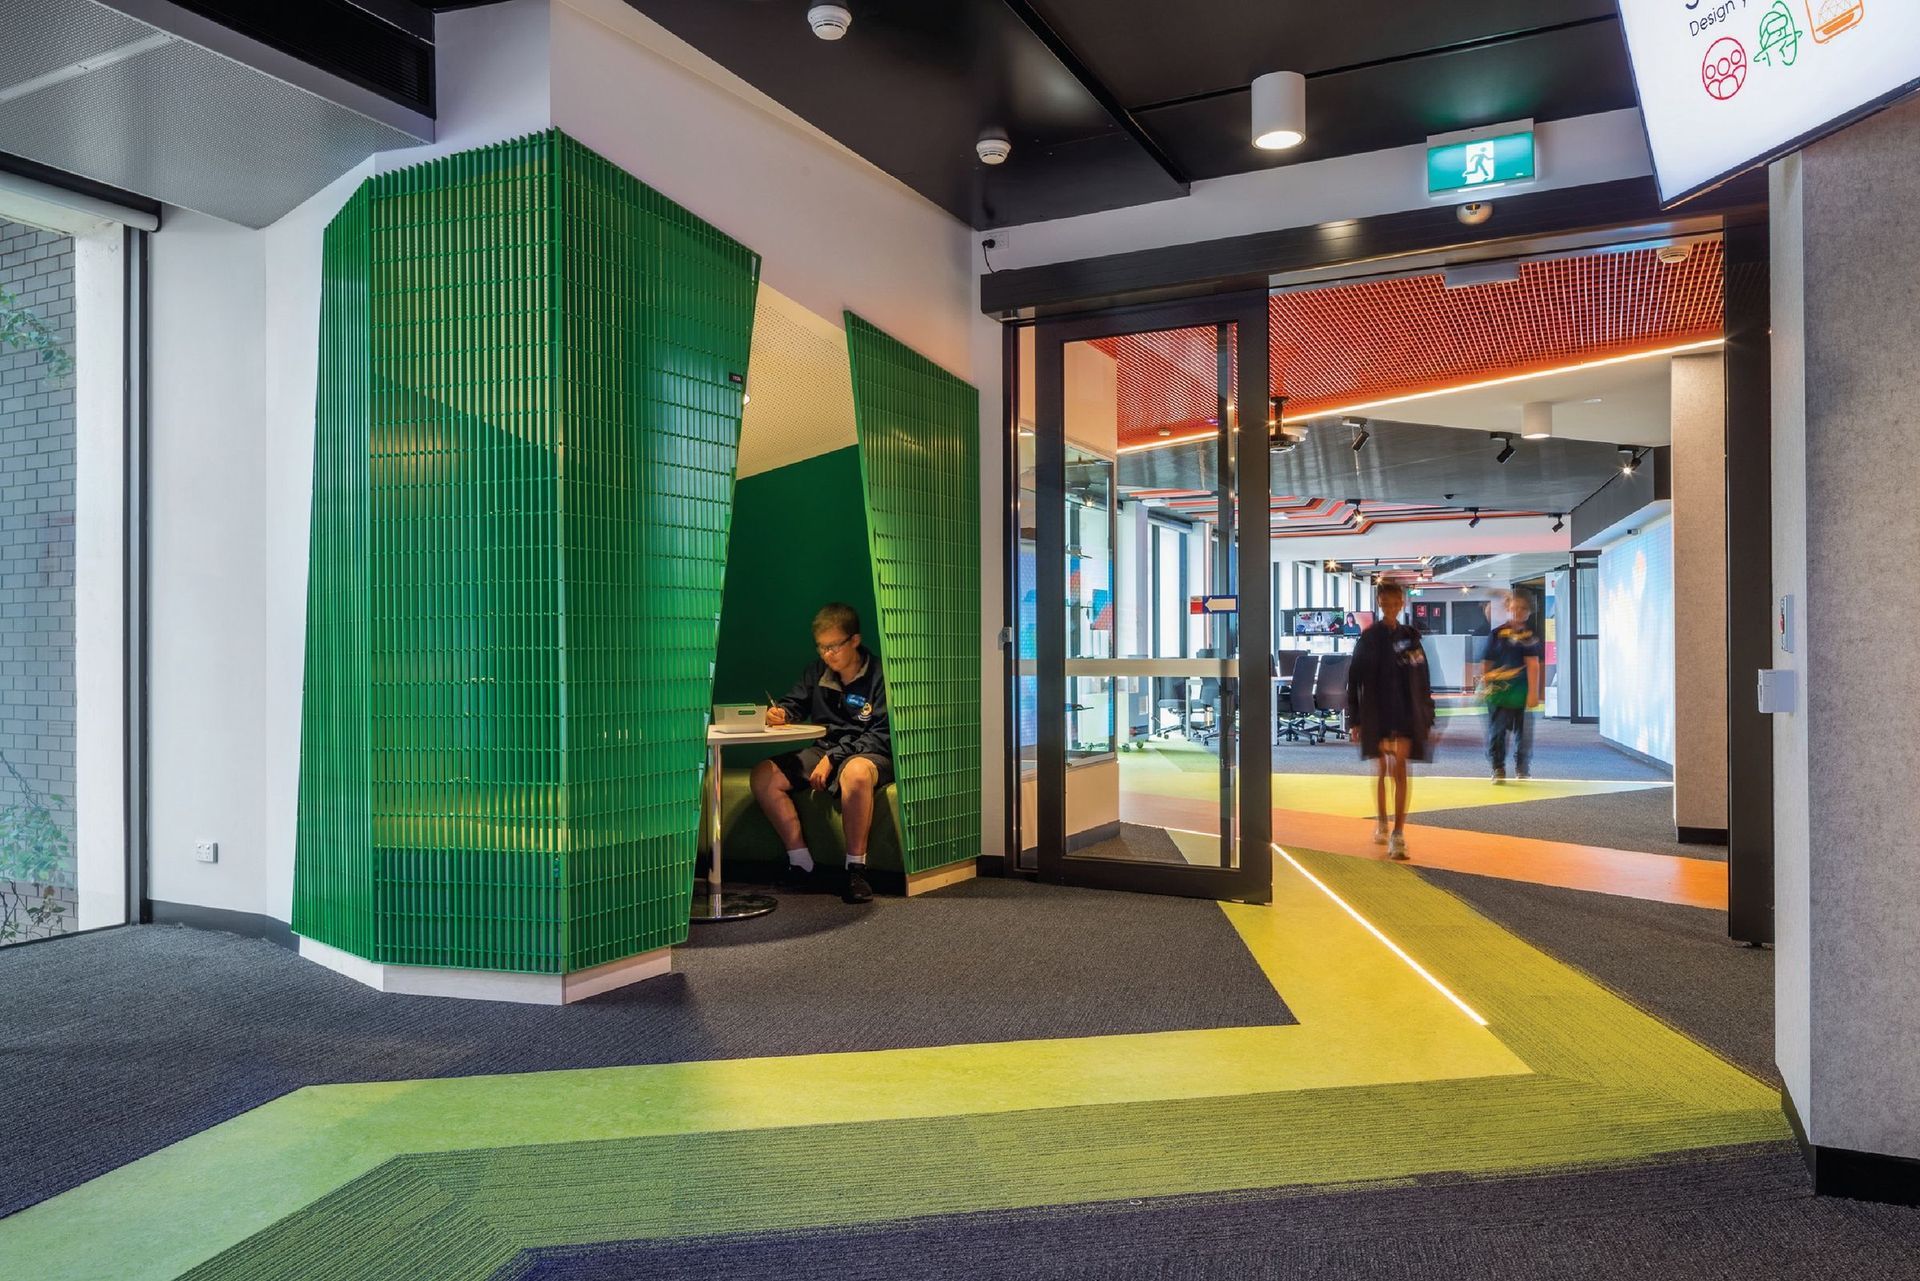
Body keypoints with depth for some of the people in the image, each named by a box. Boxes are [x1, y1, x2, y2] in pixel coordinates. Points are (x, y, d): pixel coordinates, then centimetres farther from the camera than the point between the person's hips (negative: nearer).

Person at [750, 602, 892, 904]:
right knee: (764, 774, -15)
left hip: (870, 754, -6)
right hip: (823, 749, 6)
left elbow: (882, 735, -13)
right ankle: (800, 861, -11)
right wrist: (781, 713, -9)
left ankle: (856, 868, -30)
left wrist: (834, 758, -19)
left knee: (856, 772, -43)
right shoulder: (817, 671, 9)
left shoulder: (879, 675, -10)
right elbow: (795, 702, 18)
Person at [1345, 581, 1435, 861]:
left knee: (1399, 770, -10)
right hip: (1376, 712, 0)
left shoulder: (1411, 637, 6)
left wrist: (1428, 719, 7)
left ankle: (1398, 834, -13)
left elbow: (1423, 681, 9)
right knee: (1383, 770, 11)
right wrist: (1355, 720, 0)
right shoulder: (1368, 638, 2)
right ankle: (1381, 822, 29)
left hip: (1406, 712, 0)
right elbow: (1354, 680, 3)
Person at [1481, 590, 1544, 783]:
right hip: (1498, 691, 1)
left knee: (1523, 731, 7)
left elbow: (1533, 664, -7)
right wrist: (1485, 687, 8)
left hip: (1521, 690, -1)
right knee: (1496, 731, 1)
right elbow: (1487, 663, 8)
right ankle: (1498, 769, 11)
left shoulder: (1531, 635, -2)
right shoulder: (1497, 633, 3)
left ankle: (1523, 769, 21)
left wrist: (1533, 692, -11)